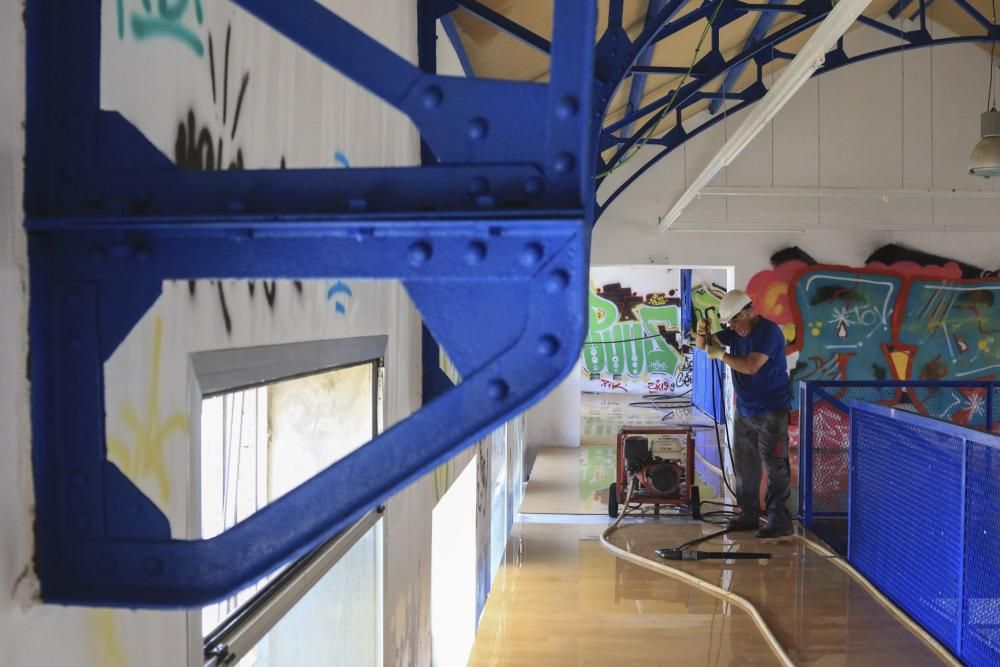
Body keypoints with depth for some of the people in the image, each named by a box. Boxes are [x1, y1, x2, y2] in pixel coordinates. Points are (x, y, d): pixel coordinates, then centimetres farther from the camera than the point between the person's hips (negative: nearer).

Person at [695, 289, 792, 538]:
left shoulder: (768, 331, -17)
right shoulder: (735, 331, 7)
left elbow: (751, 366, -26)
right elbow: (703, 345, 11)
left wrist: (721, 355, -17)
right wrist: (701, 333, -11)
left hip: (771, 411, -8)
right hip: (744, 410, 8)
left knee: (775, 466, -6)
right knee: (744, 465, 12)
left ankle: (780, 520, -2)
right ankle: (748, 513, 21)